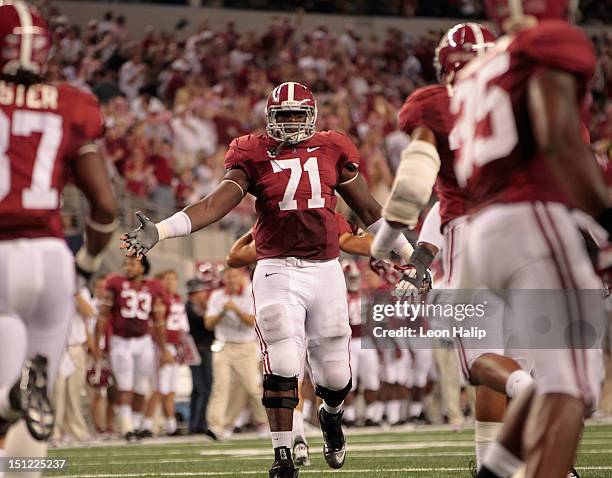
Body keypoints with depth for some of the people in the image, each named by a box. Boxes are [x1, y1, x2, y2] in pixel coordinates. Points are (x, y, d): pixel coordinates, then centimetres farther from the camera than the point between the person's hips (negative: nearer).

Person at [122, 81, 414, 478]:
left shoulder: (332, 151, 7)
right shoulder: (254, 155, 0)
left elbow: (368, 210, 16)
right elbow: (217, 203, -10)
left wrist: (409, 253, 21)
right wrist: (160, 231, -24)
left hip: (326, 270, 2)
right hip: (278, 271, -2)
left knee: (336, 375, 8)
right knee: (283, 368, -12)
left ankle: (331, 415, 43)